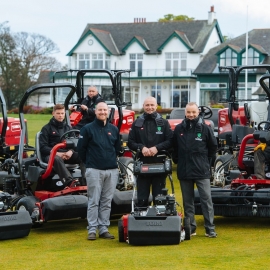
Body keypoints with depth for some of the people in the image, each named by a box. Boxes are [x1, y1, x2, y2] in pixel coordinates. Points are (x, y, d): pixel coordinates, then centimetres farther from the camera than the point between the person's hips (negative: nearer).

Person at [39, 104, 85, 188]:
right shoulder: (46, 129, 8)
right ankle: (70, 181, -60)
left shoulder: (68, 128, 23)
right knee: (57, 159, -41)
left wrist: (71, 151, -10)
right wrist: (57, 153, -18)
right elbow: (43, 147, -2)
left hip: (67, 154, 5)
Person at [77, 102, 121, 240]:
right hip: (94, 170, -4)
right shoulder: (88, 129, 0)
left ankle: (104, 228, 11)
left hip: (112, 170, 4)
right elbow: (81, 148, 3)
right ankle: (92, 229, -1)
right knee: (94, 201, -4)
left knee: (107, 202, 6)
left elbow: (118, 148, 22)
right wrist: (89, 162, 8)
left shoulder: (114, 129, 11)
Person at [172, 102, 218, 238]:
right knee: (187, 201, 9)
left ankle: (210, 228, -2)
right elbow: (174, 147, 16)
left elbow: (213, 146, 8)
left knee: (206, 199, -4)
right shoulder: (179, 129, 4)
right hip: (184, 171, 3)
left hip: (202, 171, -3)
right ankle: (190, 227, 16)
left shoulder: (205, 128, -2)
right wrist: (178, 160, 10)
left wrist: (206, 161, 8)